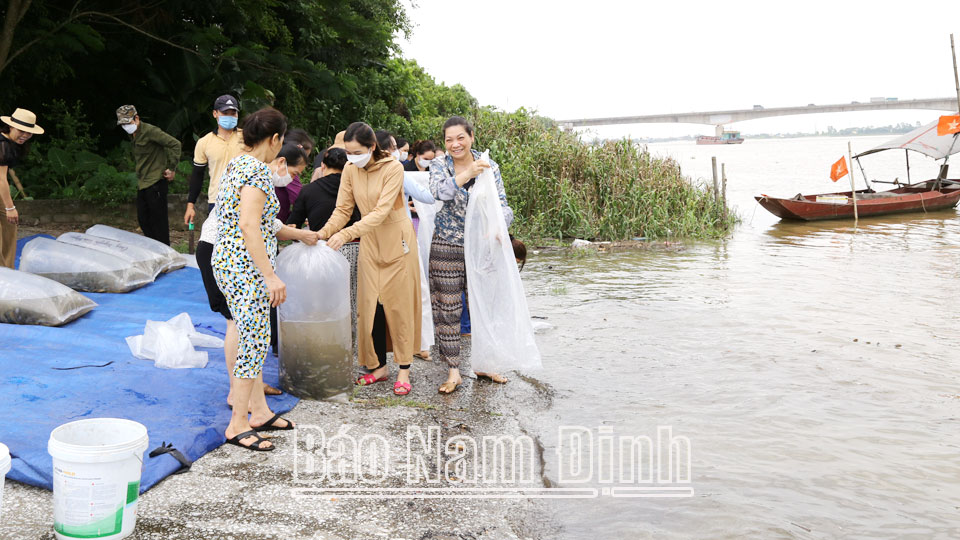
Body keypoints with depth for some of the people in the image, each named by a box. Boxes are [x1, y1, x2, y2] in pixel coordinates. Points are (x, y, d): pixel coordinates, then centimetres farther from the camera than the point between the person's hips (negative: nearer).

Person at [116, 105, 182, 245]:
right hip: (142, 184, 9)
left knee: (158, 221, -5)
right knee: (143, 220, 12)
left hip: (156, 183, -9)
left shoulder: (150, 131, -14)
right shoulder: (133, 135, 14)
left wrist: (171, 169, -17)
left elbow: (175, 144, -19)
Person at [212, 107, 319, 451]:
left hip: (229, 263, 10)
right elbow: (249, 226, -25)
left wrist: (297, 234, 36)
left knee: (252, 339, 16)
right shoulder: (257, 170, -16)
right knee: (256, 340, -4)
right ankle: (238, 425, 4)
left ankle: (260, 412, 26)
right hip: (246, 267, -10)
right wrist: (271, 276, -26)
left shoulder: (237, 164, 15)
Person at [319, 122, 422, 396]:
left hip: (396, 241, -5)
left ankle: (404, 369, 8)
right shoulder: (350, 170, -2)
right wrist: (324, 233, -17)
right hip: (369, 243, 5)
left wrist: (346, 234, -35)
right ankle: (379, 366, 15)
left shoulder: (393, 168, -18)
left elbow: (381, 212, -26)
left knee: (399, 305, 0)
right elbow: (343, 209, 0)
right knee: (371, 305, 3)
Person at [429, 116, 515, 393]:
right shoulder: (439, 165, -2)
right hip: (446, 248, -2)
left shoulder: (489, 167, 1)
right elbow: (440, 192, -22)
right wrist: (467, 174, -33)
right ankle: (453, 371, 10)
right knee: (447, 308, 0)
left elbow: (502, 205, -4)